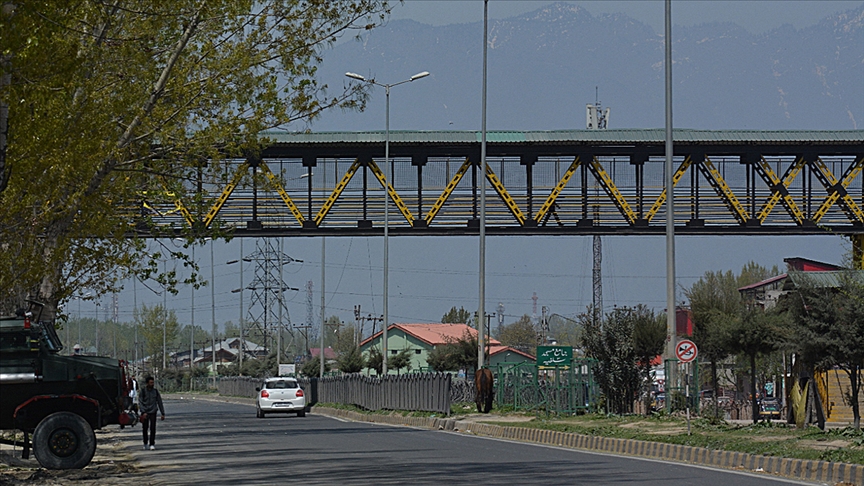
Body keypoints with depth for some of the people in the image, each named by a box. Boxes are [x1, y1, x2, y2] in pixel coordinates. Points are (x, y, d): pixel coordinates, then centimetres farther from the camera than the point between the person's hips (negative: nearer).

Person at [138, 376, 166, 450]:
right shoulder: (142, 391, -4)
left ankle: (152, 444, -6)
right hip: (145, 413, -1)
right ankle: (145, 443, 24)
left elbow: (160, 402, 9)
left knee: (153, 429, -9)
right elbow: (140, 403, -8)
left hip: (153, 412, 1)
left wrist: (163, 414, 7)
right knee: (145, 429, 6)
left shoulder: (155, 391, 4)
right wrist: (143, 412, -20)